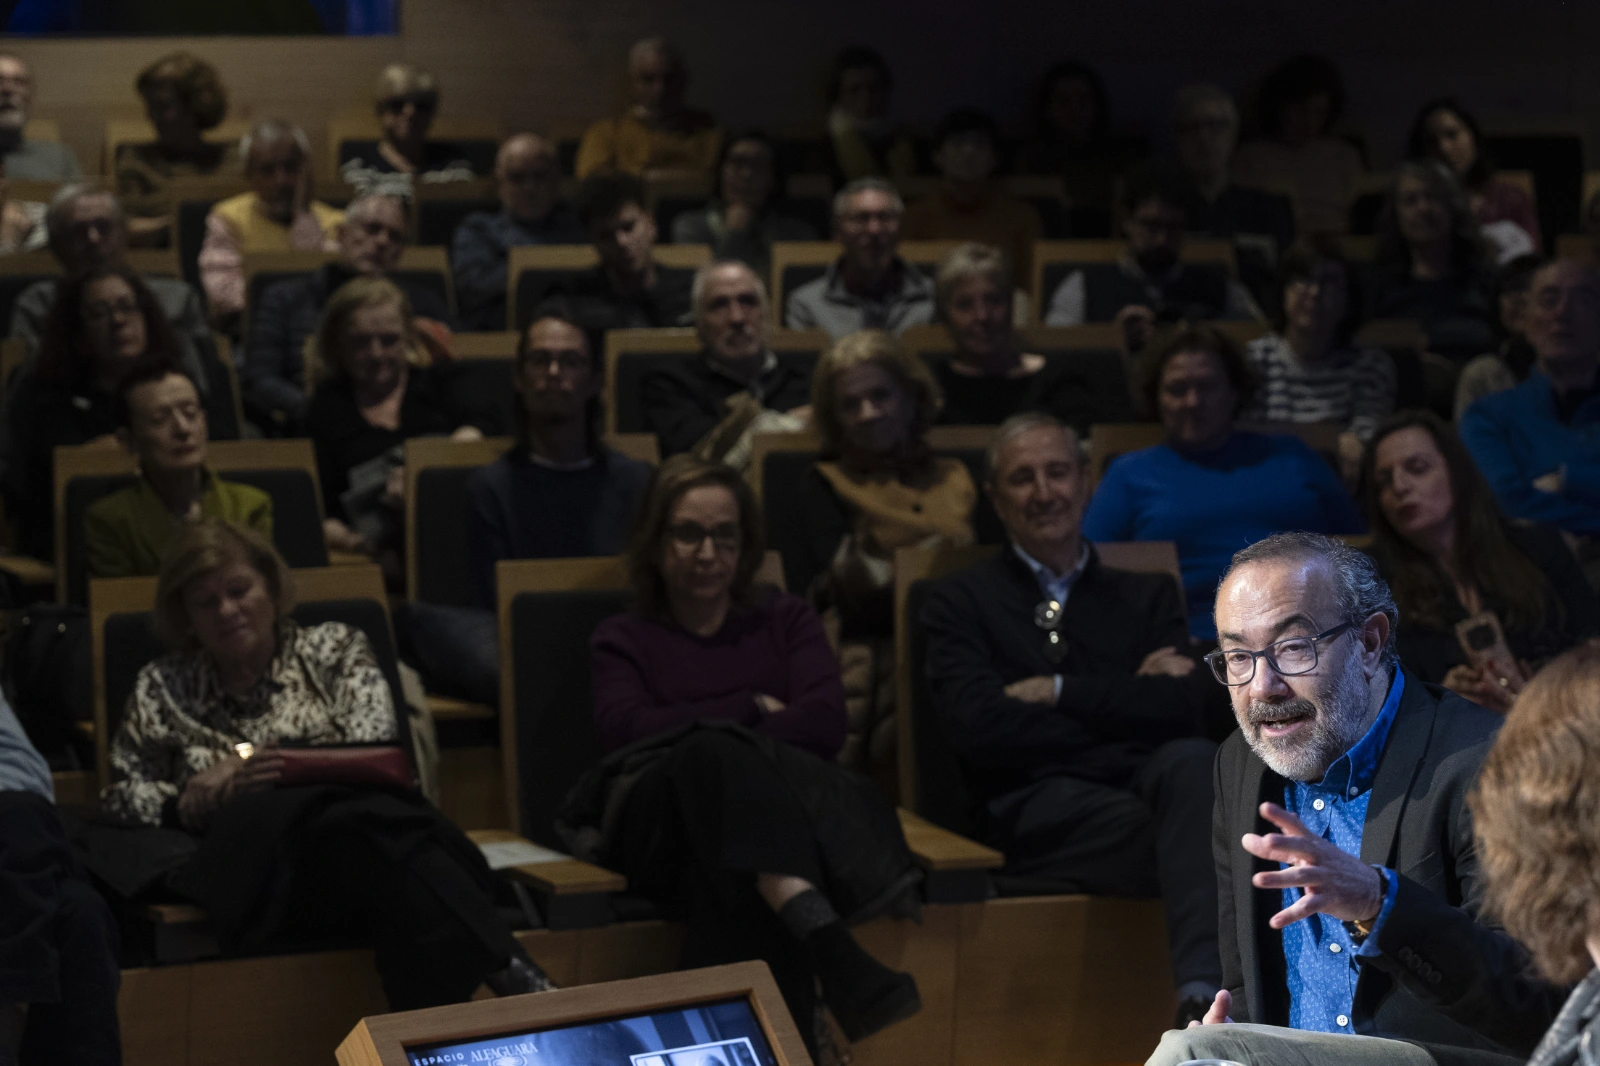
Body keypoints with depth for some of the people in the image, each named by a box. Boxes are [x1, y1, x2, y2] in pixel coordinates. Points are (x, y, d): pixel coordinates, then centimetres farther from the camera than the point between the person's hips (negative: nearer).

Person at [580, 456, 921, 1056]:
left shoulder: (785, 620, 26)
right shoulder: (622, 641, 24)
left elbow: (824, 722, 5)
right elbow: (627, 731, 1)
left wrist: (717, 744, -9)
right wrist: (751, 710, 2)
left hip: (784, 807, 1)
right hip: (666, 823, -1)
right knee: (717, 757, -39)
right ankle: (827, 946, -61)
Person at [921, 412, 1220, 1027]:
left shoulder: (1148, 597, 26)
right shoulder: (960, 602, 18)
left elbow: (1184, 711, 7)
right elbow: (981, 729, -1)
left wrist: (1060, 692, 1)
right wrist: (1123, 705, 3)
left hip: (1149, 782, 3)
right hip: (1039, 804, -3)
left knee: (1192, 760, -38)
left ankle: (1203, 996, -53)